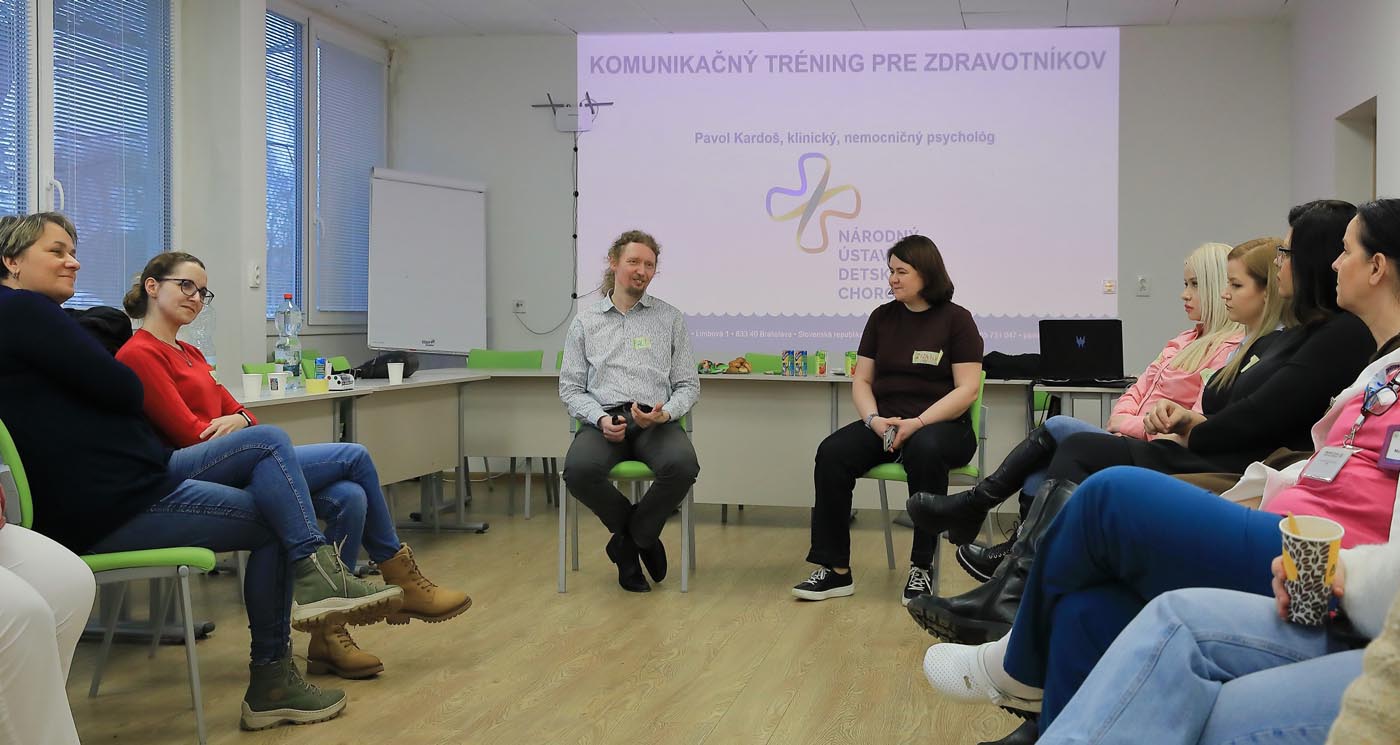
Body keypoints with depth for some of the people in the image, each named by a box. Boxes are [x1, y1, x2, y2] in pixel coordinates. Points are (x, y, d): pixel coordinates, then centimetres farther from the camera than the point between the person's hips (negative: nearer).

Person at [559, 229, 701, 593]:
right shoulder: (585, 321, 13)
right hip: (602, 420, 0)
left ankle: (630, 539, -4)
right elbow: (570, 388, 9)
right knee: (579, 469, -34)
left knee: (682, 465, -35)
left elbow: (688, 385, 10)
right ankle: (642, 537, -3)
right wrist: (601, 419, -11)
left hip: (656, 422, 0)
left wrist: (665, 413, -12)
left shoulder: (670, 318, 13)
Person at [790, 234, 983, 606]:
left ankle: (922, 567, -25)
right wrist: (874, 419, -10)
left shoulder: (956, 319, 0)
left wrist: (916, 424, -20)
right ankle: (834, 571, -21)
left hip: (941, 426, -4)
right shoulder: (882, 317, 13)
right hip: (885, 425, 4)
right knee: (832, 452, -24)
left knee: (925, 450, -39)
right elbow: (861, 381, 12)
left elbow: (967, 389, -8)